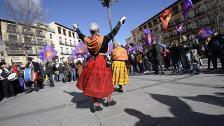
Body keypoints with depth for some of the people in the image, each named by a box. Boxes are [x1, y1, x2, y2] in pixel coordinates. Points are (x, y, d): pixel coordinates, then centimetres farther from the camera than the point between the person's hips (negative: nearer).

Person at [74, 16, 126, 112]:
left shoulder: (87, 40, 2)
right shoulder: (103, 39, -11)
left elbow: (80, 35, 21)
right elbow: (114, 32, -9)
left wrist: (76, 28, 42)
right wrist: (120, 21, 3)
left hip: (91, 63, 5)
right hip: (102, 63, -4)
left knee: (93, 82, 10)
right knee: (105, 81, 11)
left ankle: (96, 104, 16)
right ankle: (109, 100, 27)